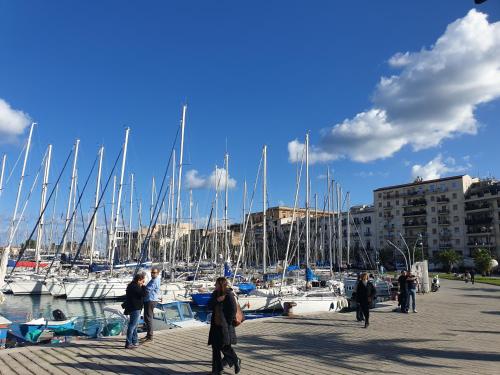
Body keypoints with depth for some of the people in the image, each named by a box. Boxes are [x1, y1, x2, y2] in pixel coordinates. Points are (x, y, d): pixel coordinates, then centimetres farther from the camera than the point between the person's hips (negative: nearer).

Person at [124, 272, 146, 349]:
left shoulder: (132, 285, 13)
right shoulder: (135, 286, -20)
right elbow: (143, 294, -23)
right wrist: (143, 286, -12)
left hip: (134, 308, 11)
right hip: (135, 308, -11)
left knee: (134, 325, 19)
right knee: (132, 325, -6)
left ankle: (135, 341, 29)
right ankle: (128, 344, -1)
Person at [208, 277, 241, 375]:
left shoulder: (229, 295, -12)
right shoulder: (215, 294, 8)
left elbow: (233, 310, -13)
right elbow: (209, 306, 1)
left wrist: (228, 322, -12)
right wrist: (217, 300, -15)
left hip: (225, 325, -7)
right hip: (216, 324, 7)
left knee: (225, 346, -5)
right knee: (215, 347, 7)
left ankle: (236, 361, 21)